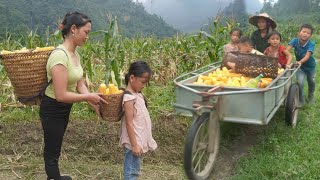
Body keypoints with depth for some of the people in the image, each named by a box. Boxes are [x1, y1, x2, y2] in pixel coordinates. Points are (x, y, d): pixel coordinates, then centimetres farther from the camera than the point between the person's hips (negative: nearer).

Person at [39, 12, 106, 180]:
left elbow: (80, 84, 1)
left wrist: (93, 102, -13)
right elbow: (61, 95, -31)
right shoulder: (60, 55, -29)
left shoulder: (74, 54, -1)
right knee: (52, 151, 7)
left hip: (64, 108, 9)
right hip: (52, 109, -9)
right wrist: (88, 97, -21)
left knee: (54, 148, 24)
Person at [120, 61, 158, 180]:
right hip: (134, 142, -9)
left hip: (140, 141, 9)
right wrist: (134, 145, -20)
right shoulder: (129, 97, -19)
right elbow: (129, 124, -21)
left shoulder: (138, 94, 9)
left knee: (135, 170, 18)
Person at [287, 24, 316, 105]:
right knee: (300, 82, -15)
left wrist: (300, 62, -58)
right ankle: (301, 101, 8)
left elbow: (307, 55, -40)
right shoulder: (295, 40, -22)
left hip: (310, 66, 0)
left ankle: (310, 97, 48)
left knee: (311, 83, 17)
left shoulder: (311, 44, -27)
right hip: (300, 66, 0)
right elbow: (287, 50, -32)